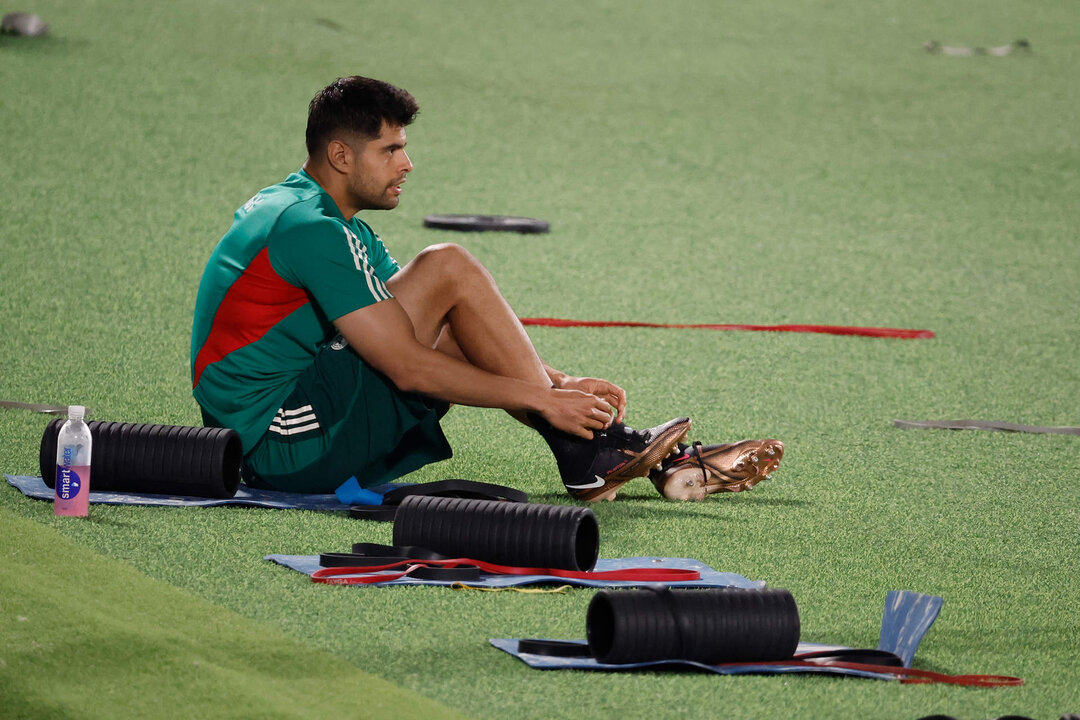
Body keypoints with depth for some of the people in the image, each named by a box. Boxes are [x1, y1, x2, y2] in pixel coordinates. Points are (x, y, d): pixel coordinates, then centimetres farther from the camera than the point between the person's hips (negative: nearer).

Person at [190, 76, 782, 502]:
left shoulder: (333, 222, 18)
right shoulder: (310, 229, -16)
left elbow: (419, 327, 18)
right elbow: (408, 367, -19)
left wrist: (559, 382, 9)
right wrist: (539, 398, -13)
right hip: (279, 444, -10)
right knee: (448, 268, -12)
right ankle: (587, 449, -8)